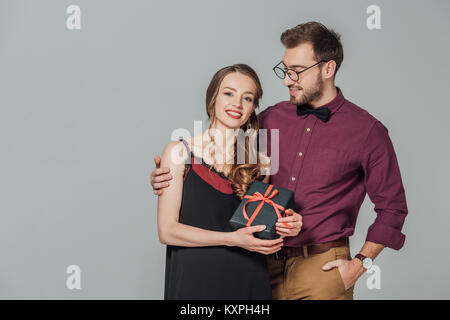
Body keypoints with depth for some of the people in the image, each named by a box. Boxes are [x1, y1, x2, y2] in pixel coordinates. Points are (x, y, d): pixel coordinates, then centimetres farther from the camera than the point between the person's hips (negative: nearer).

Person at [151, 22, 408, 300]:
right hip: (268, 264, 3)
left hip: (322, 269, -3)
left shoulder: (367, 131, -6)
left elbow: (392, 207, 1)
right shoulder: (272, 118, 4)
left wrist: (360, 263, -5)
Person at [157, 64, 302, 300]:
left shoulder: (260, 163, 5)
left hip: (249, 281, 3)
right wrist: (231, 239, -17)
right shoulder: (179, 153, -4)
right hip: (194, 279, -3)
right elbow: (167, 230, -9)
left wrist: (286, 226, -6)